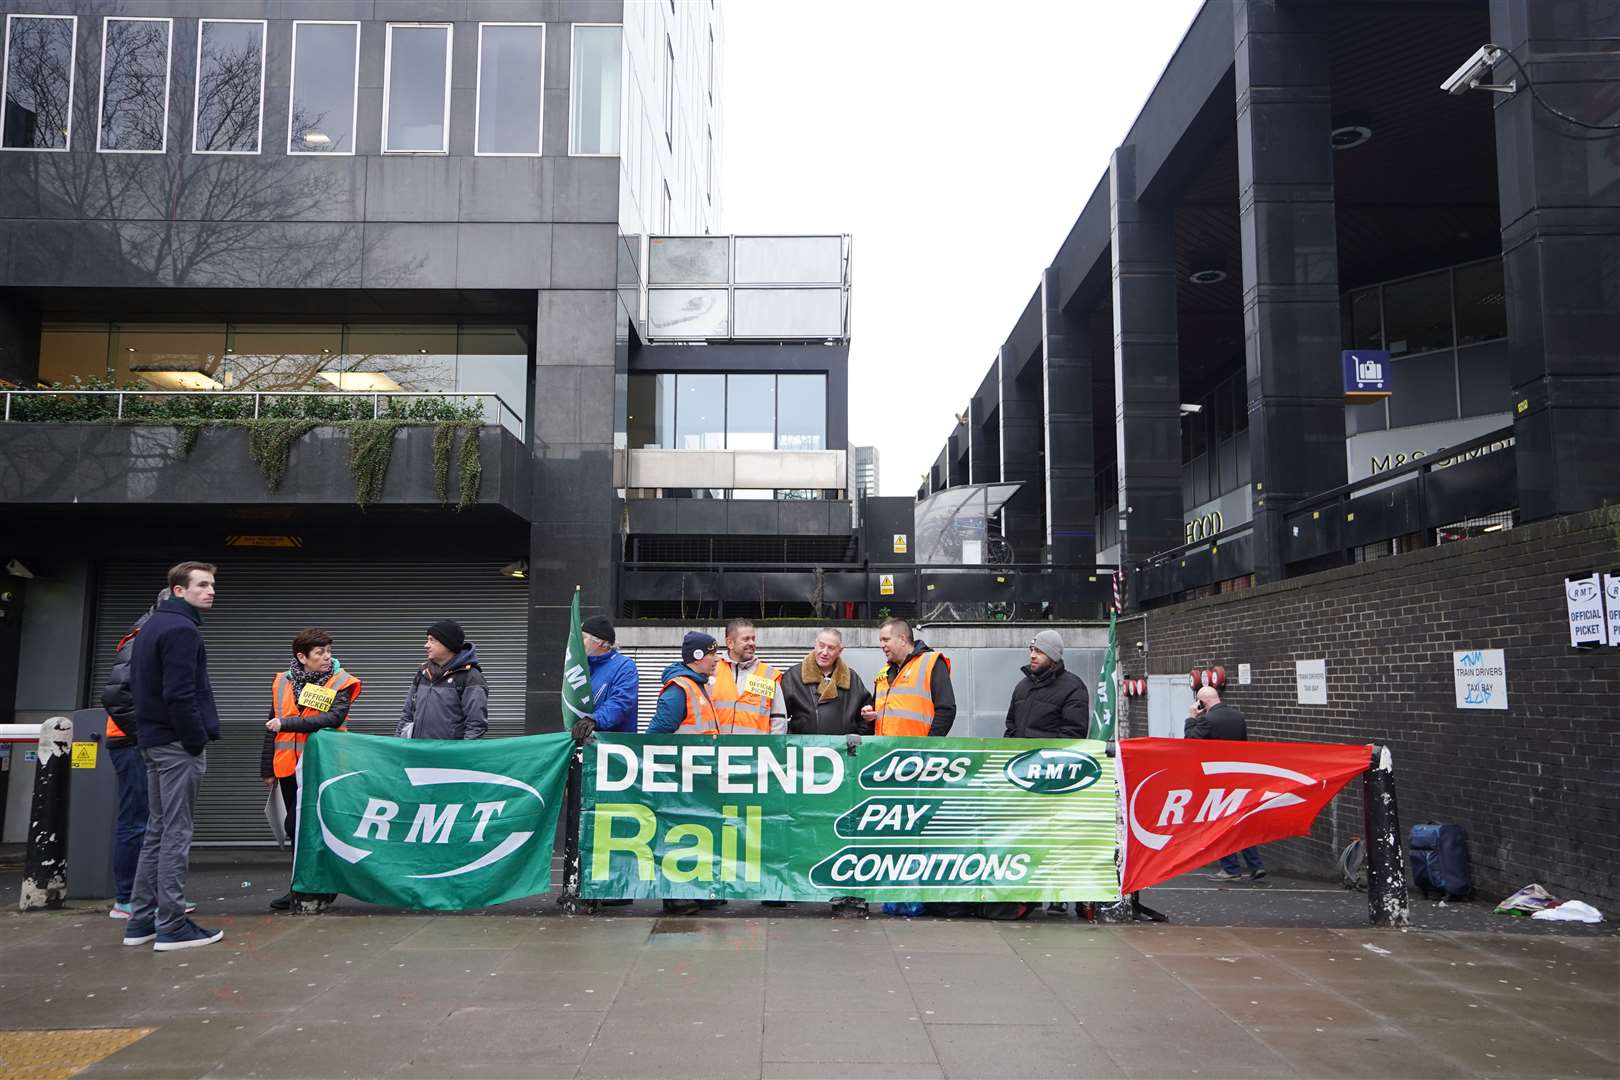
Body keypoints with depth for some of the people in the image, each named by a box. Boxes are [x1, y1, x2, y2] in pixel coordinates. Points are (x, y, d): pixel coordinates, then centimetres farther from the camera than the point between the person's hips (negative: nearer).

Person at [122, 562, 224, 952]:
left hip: (153, 741, 10)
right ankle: (171, 925, -3)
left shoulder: (152, 626, 17)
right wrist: (197, 741, -16)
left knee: (157, 830, 14)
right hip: (177, 743, -10)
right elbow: (179, 695, -22)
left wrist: (148, 729, 17)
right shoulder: (181, 629, -15)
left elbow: (140, 684, 20)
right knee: (176, 833, -6)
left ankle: (141, 920, 17)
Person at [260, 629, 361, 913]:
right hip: (289, 768, 5)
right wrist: (267, 769, 15)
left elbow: (333, 718, -23)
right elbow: (271, 728, 15)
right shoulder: (282, 682, 7)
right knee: (297, 828, 12)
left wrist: (287, 723, -24)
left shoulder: (340, 683, -6)